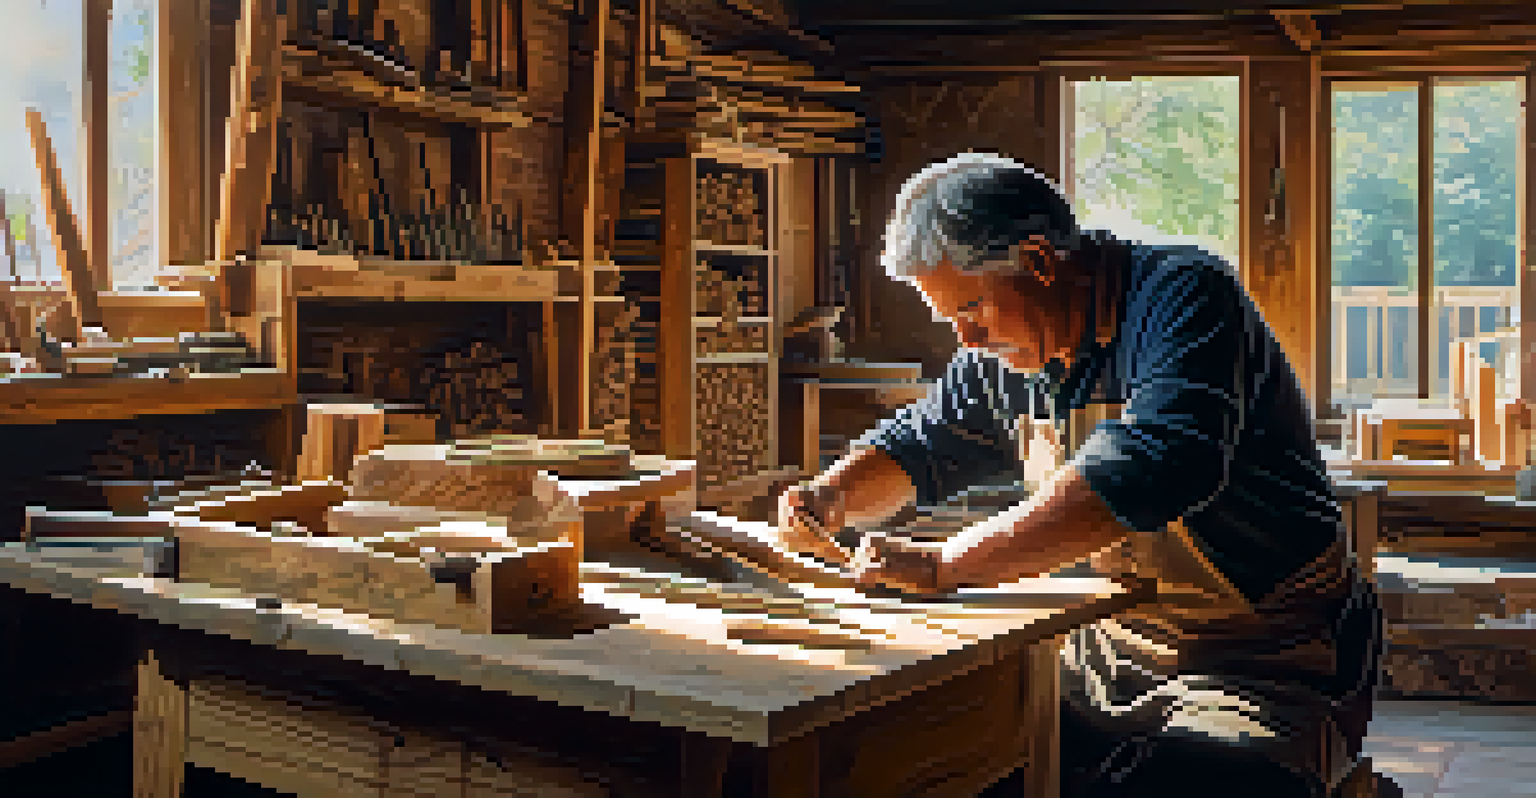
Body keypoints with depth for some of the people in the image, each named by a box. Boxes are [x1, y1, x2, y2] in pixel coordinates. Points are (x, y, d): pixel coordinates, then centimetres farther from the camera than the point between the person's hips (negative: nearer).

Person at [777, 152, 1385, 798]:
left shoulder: (1187, 295, -17)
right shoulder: (1004, 357, 5)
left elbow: (1150, 466, -34)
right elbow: (920, 445, 21)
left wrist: (945, 564, -34)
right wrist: (833, 497, -2)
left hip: (1267, 672, -6)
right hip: (1103, 657, 6)